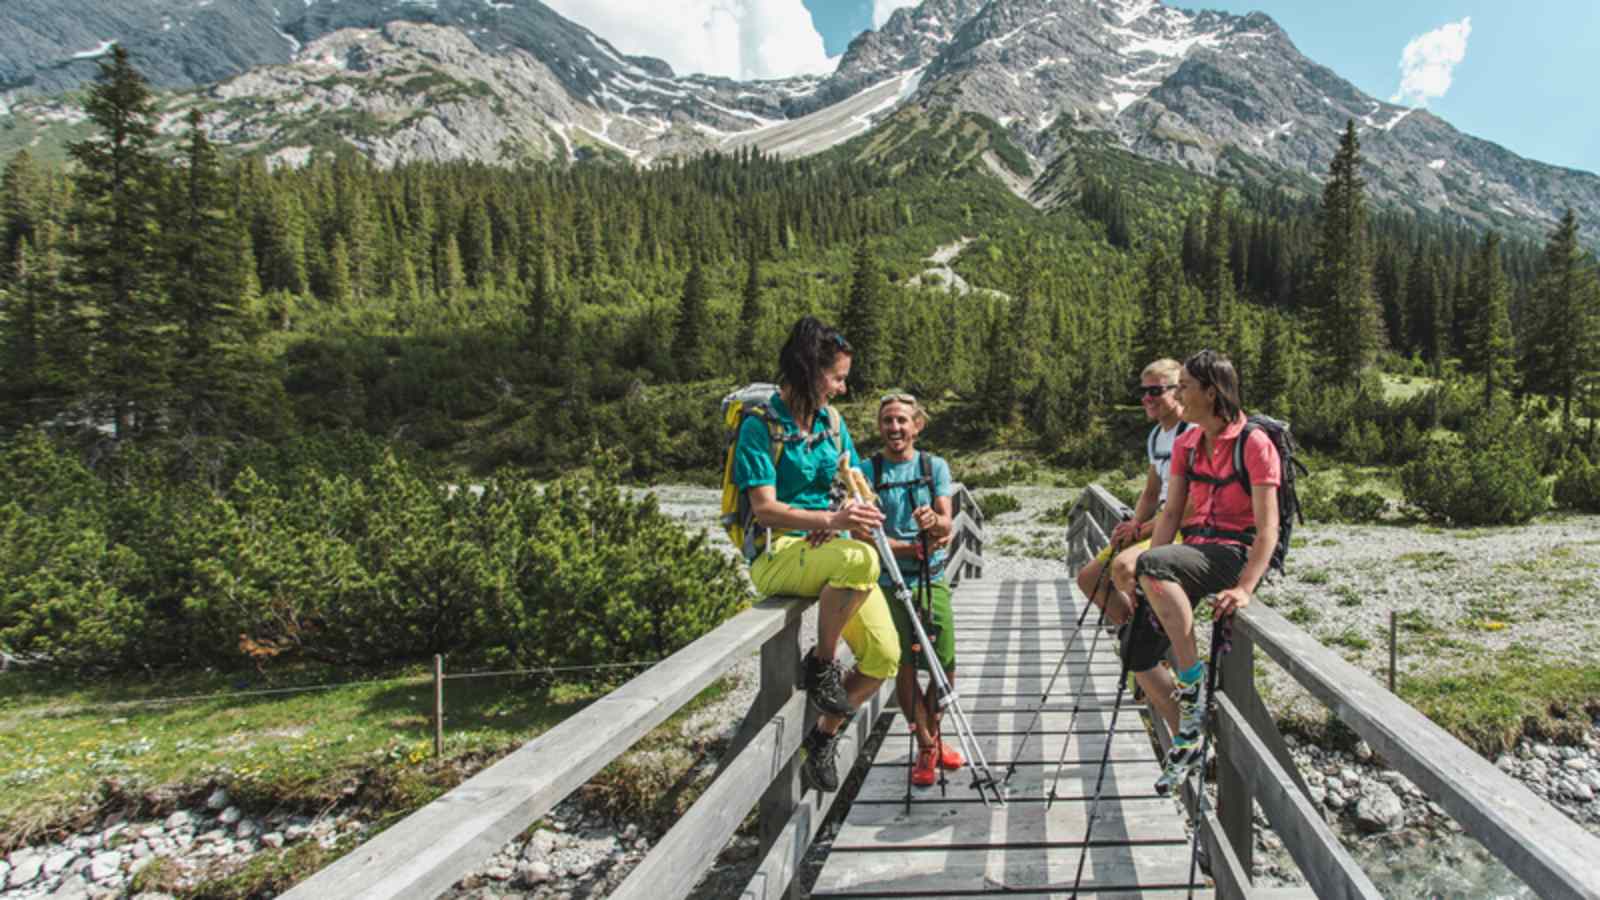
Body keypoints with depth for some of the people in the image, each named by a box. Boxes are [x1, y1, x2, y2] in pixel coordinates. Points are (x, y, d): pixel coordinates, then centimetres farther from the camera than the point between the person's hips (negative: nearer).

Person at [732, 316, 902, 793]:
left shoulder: (831, 421, 11)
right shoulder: (761, 425, -10)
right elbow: (765, 509, -17)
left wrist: (843, 518, -12)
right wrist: (829, 518, -30)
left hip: (830, 547, 7)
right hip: (777, 555, -7)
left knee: (884, 655, -7)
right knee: (860, 558, -37)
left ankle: (824, 735, 17)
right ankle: (820, 664, -14)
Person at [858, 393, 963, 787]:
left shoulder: (935, 466, 7)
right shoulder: (867, 471, 0)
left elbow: (946, 522, -4)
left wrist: (933, 521, -29)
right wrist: (917, 548, -19)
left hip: (933, 579, 2)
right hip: (888, 583, -2)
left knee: (945, 666, 4)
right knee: (904, 668, 0)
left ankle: (933, 736, 29)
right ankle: (926, 747, 19)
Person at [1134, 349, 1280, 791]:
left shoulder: (1254, 443, -11)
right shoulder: (1186, 444, 10)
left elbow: (1268, 528, -17)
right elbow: (1171, 514, 8)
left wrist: (1244, 588, -29)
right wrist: (1150, 582, -2)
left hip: (1235, 553, -7)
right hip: (1195, 550, 7)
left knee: (1152, 565, -36)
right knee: (1140, 652, -4)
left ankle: (1193, 679, -23)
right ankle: (1186, 742, 15)